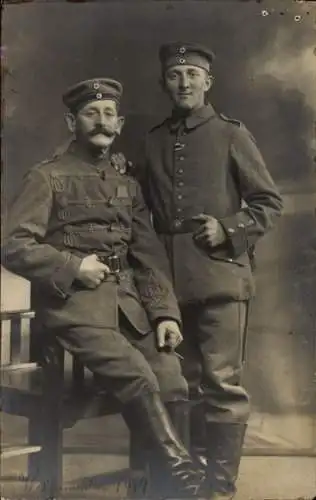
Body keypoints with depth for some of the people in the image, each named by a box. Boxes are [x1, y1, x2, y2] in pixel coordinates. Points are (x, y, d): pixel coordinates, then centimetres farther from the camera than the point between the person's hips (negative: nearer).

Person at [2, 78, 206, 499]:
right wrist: (73, 266, -15)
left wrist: (165, 312, 0)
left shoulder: (127, 183, 18)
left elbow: (150, 254, 14)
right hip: (73, 303, -5)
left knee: (173, 383, -15)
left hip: (127, 301, 5)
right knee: (138, 379, -26)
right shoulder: (47, 177, 4)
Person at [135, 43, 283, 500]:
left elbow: (269, 203, 4)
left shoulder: (231, 134, 5)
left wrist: (227, 229, -10)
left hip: (220, 274, -4)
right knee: (183, 381, 12)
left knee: (222, 382, -4)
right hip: (169, 279, 4)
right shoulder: (152, 142, 15)